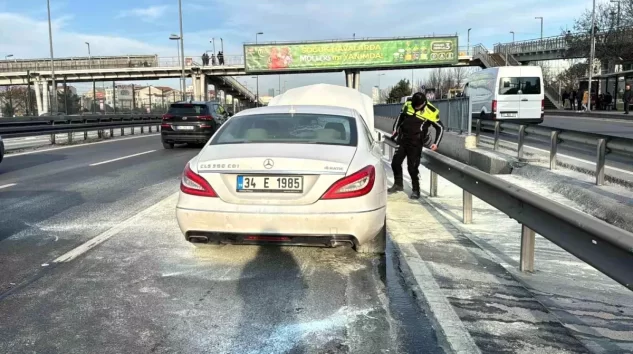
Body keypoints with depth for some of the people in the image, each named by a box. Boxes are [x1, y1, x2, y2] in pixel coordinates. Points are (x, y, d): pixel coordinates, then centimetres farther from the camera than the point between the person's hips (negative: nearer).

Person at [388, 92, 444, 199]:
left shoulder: (431, 112, -11)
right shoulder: (407, 105, 0)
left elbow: (440, 128, -2)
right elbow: (400, 117, 20)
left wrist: (435, 143, -10)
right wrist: (395, 129, 14)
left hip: (416, 144, -5)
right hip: (402, 141, 5)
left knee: (412, 168, -5)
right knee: (395, 163, 7)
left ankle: (416, 190, 12)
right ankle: (398, 184, 27)